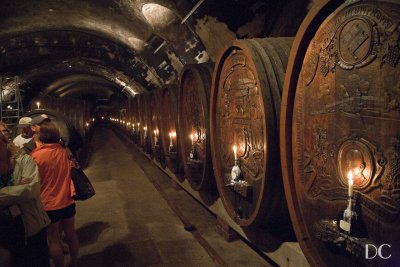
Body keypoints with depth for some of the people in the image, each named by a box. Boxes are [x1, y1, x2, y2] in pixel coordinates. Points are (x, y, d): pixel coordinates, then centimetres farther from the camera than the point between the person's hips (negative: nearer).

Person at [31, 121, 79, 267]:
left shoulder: (36, 155, -17)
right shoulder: (64, 151, -5)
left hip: (49, 204, -4)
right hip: (67, 201, 5)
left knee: (54, 239, 10)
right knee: (71, 233, 18)